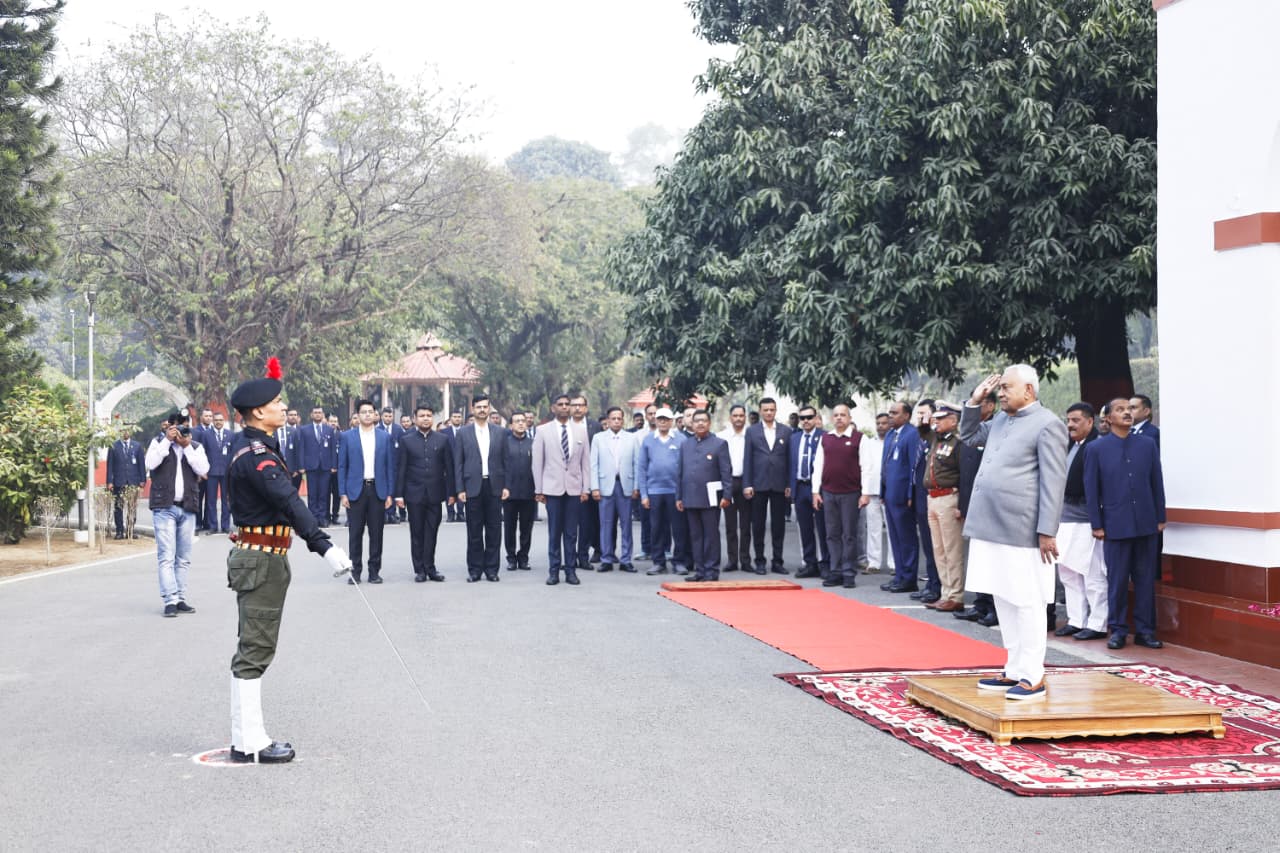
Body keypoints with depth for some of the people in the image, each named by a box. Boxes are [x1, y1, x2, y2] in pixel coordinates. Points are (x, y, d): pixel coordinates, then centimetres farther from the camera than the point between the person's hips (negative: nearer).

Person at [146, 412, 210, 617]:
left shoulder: (195, 447, 10)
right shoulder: (159, 442, 7)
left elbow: (203, 469, -6)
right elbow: (151, 463, -11)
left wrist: (187, 446, -9)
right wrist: (167, 440, -11)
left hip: (187, 508, 3)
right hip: (164, 507, -3)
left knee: (184, 558, 7)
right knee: (166, 556, -9)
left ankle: (180, 599, 12)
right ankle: (170, 600, -12)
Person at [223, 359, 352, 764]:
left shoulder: (249, 445, 10)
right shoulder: (256, 456, -21)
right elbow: (289, 502, -34)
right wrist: (325, 546, -42)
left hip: (255, 556, 11)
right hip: (262, 560, -11)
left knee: (254, 649, 15)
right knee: (255, 650, -6)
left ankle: (246, 738, 21)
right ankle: (250, 743, -2)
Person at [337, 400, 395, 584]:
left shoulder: (385, 437, 6)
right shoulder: (347, 436, 4)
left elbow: (390, 466, 6)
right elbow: (342, 466, 4)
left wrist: (389, 493, 0)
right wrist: (343, 493, -3)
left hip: (378, 490, 1)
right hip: (356, 490, -1)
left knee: (376, 533, 3)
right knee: (355, 533, 1)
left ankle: (374, 571, 10)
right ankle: (355, 571, 8)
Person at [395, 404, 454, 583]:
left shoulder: (442, 440, 6)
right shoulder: (406, 440, 3)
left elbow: (449, 468, 6)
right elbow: (400, 469, 2)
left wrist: (450, 492, 1)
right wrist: (399, 494, -3)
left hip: (434, 494, 1)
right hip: (414, 494, -1)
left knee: (431, 533, 2)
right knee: (417, 533, 3)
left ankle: (430, 568, 9)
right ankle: (420, 570, 9)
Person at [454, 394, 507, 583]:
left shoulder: (500, 432, 8)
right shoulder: (463, 433, 4)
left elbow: (505, 460, 7)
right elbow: (458, 463, 3)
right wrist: (460, 489, -4)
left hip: (494, 487, 1)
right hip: (473, 487, -1)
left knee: (494, 530, 3)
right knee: (474, 532, 3)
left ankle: (491, 569, 10)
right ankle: (475, 570, 9)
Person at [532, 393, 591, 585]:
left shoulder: (580, 430, 7)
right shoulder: (543, 431, 3)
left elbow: (586, 460, 7)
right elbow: (537, 462, 3)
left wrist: (586, 488, 2)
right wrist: (538, 490, -1)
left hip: (574, 488, 1)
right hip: (552, 488, -1)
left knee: (571, 532, 3)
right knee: (554, 532, 1)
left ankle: (570, 570, 10)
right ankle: (554, 571, 7)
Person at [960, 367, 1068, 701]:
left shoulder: (1047, 425, -10)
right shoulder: (1000, 420, 14)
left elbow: (1053, 482, -13)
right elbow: (968, 436, 31)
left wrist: (1047, 531, -17)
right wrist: (975, 401, 15)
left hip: (1021, 531, -9)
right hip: (990, 527, 9)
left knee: (1026, 603, -3)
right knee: (1003, 601, 14)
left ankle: (1032, 677, 3)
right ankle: (1014, 670, 24)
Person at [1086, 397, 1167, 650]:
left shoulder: (1148, 444, 7)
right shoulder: (1097, 448, 1)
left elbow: (1157, 482, 9)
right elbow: (1091, 489, 2)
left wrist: (1160, 518, 6)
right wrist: (1096, 524, -2)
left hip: (1146, 523, 2)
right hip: (1115, 524, -2)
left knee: (1146, 580, 6)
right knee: (1117, 580, 2)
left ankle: (1145, 630, 13)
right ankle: (1118, 630, 12)